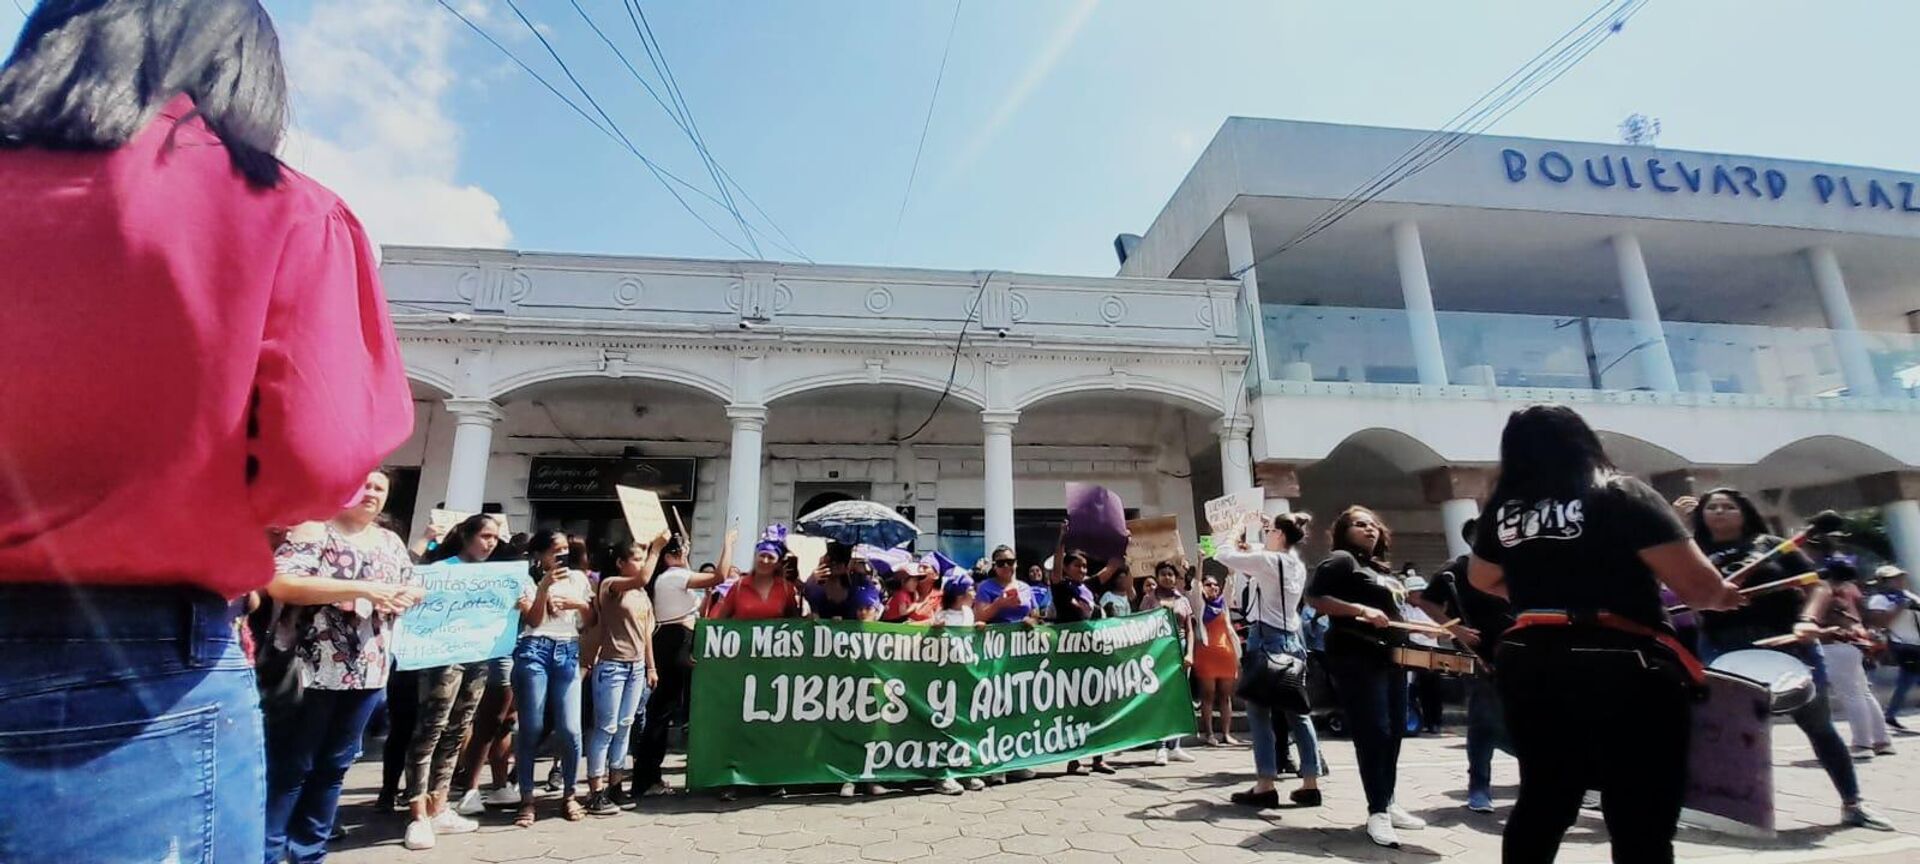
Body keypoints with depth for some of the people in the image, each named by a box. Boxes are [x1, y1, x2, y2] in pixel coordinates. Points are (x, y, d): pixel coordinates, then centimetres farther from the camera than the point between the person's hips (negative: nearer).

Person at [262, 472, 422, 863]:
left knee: (333, 767, 15)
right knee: (288, 768, 6)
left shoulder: (391, 543, 12)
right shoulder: (313, 530, -7)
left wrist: (405, 597, -8)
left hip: (367, 674, 6)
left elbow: (414, 591, 16)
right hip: (310, 671, -5)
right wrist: (362, 588, -24)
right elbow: (279, 584, -19)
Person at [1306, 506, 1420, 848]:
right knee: (1373, 732, -8)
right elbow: (1314, 597, -18)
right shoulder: (1341, 560, -7)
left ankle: (1388, 803, 25)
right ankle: (1377, 812, 0)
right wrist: (1361, 609, -25)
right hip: (1357, 657, -9)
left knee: (1395, 730, 13)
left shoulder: (1382, 567, 19)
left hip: (1390, 655, 9)